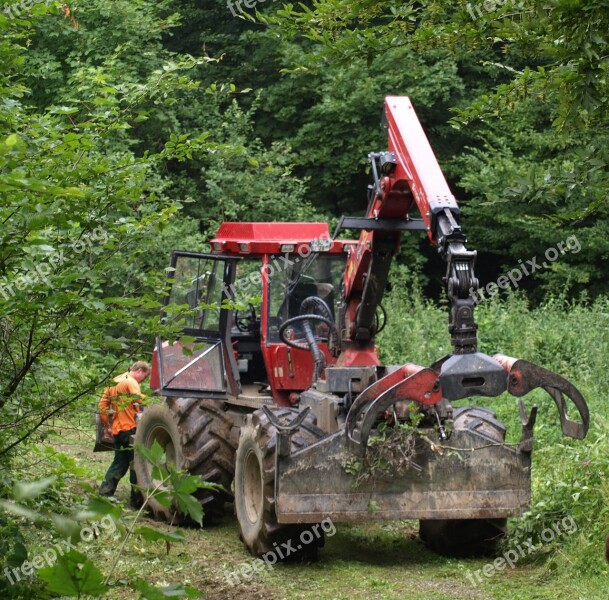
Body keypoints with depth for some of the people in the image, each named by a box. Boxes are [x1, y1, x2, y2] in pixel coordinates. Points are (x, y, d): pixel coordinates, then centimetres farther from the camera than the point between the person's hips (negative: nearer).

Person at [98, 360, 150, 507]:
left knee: (119, 463, 15)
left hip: (117, 429, 8)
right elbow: (139, 403, -23)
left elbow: (102, 405, 18)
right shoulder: (131, 382, -9)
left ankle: (104, 494, 8)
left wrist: (107, 425, 20)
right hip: (130, 428, -8)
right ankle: (137, 500, 2)